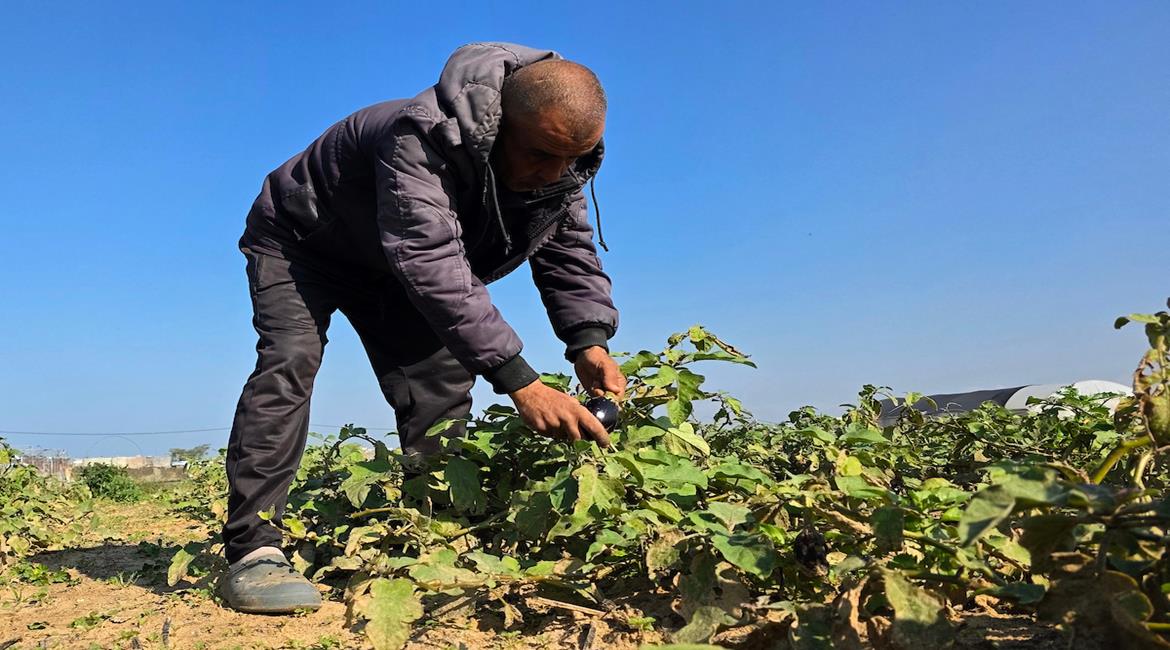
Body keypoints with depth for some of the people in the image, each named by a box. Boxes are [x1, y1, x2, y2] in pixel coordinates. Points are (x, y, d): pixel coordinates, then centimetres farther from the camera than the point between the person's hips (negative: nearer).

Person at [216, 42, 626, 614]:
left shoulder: (559, 161, -18)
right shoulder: (424, 137, -42)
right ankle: (253, 551, -22)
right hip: (300, 239, -5)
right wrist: (517, 379, -57)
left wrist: (588, 338, -31)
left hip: (391, 265, 6)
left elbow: (569, 250, -11)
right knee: (290, 361, -25)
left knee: (440, 381, -5)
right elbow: (430, 262, -51)